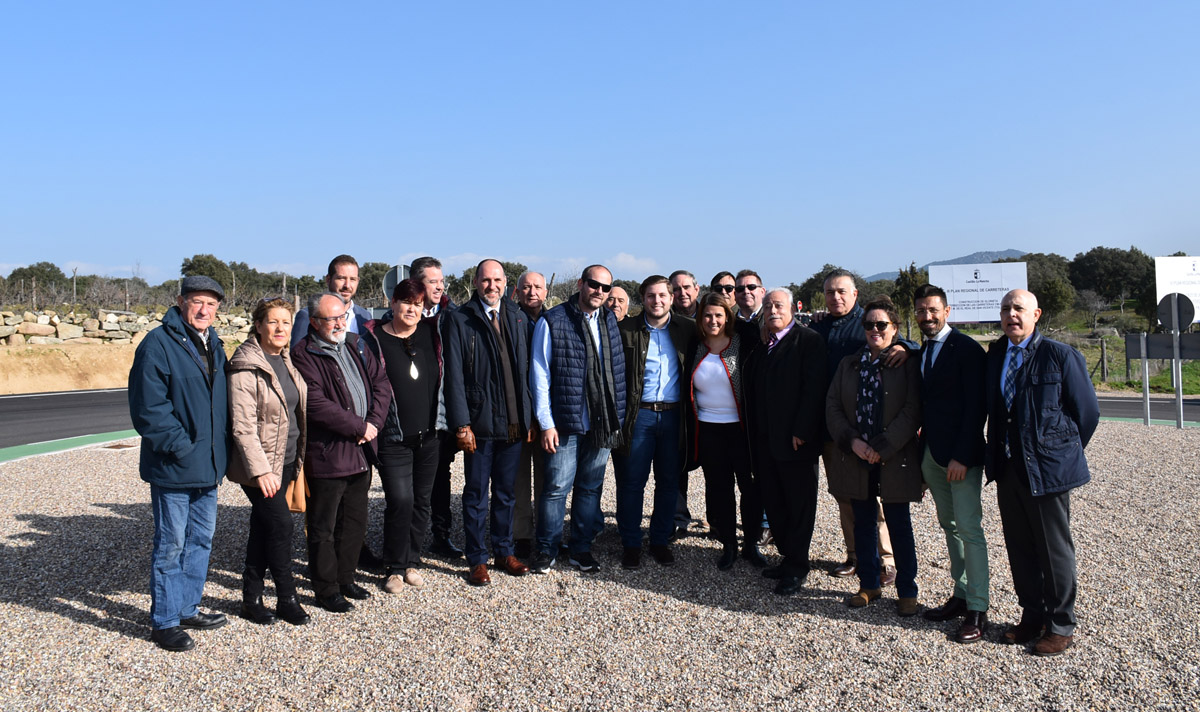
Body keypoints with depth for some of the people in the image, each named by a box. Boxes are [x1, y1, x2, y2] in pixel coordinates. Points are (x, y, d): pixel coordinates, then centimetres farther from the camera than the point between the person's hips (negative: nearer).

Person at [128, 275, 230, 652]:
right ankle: (164, 623, 16)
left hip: (208, 466, 8)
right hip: (173, 467, -8)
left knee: (201, 539, 17)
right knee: (171, 545, 2)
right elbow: (148, 409, -18)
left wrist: (220, 451, 10)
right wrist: (181, 447, -19)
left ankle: (187, 609, 31)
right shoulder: (159, 344, -13)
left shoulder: (213, 345, 11)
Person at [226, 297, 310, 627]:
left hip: (285, 461, 7)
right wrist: (261, 470, -21)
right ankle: (286, 599, 6)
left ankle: (252, 599, 23)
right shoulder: (245, 367, -14)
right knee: (281, 523, -8)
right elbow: (243, 426, -18)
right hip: (260, 465, -7)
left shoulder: (286, 361, 10)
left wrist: (298, 460, 15)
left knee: (263, 528, 13)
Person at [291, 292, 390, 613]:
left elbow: (381, 382, 9)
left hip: (360, 452, 7)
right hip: (326, 454, -7)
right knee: (323, 527, 5)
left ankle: (345, 578, 32)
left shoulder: (355, 346, 12)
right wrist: (358, 426, -15)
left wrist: (374, 422, -6)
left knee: (355, 521, 17)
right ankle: (327, 589, 17)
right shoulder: (304, 355, -11)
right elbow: (317, 405, -20)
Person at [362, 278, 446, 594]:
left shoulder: (431, 334, 7)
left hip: (429, 435, 4)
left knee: (421, 501, 10)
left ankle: (412, 562, 24)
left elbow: (444, 378, 19)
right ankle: (394, 568, 7)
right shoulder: (375, 338, -3)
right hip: (393, 437, -4)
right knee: (400, 500, -10)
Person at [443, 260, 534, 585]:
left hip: (513, 423, 4)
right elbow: (454, 375, -7)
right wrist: (461, 424, -13)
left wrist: (527, 417, 6)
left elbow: (525, 368, 11)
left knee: (506, 493, 15)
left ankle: (504, 552, 28)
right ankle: (477, 560, 19)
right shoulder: (460, 319, -3)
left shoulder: (517, 318, 10)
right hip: (479, 423, -4)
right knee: (476, 495, 7)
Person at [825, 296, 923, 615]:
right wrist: (852, 441, -9)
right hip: (855, 457, 4)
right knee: (863, 523, 12)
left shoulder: (907, 363, -3)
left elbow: (912, 411, -10)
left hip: (895, 458, -4)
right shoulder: (849, 364, 10)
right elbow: (832, 406, 5)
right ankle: (869, 584, 25)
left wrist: (882, 447, -15)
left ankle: (907, 591, 18)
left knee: (899, 525, 5)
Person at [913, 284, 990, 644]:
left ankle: (977, 611, 1)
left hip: (960, 455, -7)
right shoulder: (922, 353, 13)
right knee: (950, 525, 13)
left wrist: (962, 456, -19)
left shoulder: (967, 349, -10)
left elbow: (976, 406, -14)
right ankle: (960, 596, 23)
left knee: (969, 528, -5)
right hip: (930, 453, 8)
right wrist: (922, 457, 7)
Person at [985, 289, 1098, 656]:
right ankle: (1033, 616, 29)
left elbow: (1087, 411, -4)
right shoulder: (994, 356, 7)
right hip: (1007, 469, 5)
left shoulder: (1060, 356, -9)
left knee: (1055, 550, 6)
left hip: (1047, 469, -5)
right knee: (1020, 548, 14)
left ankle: (1061, 626, 19)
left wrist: (1063, 453, 3)